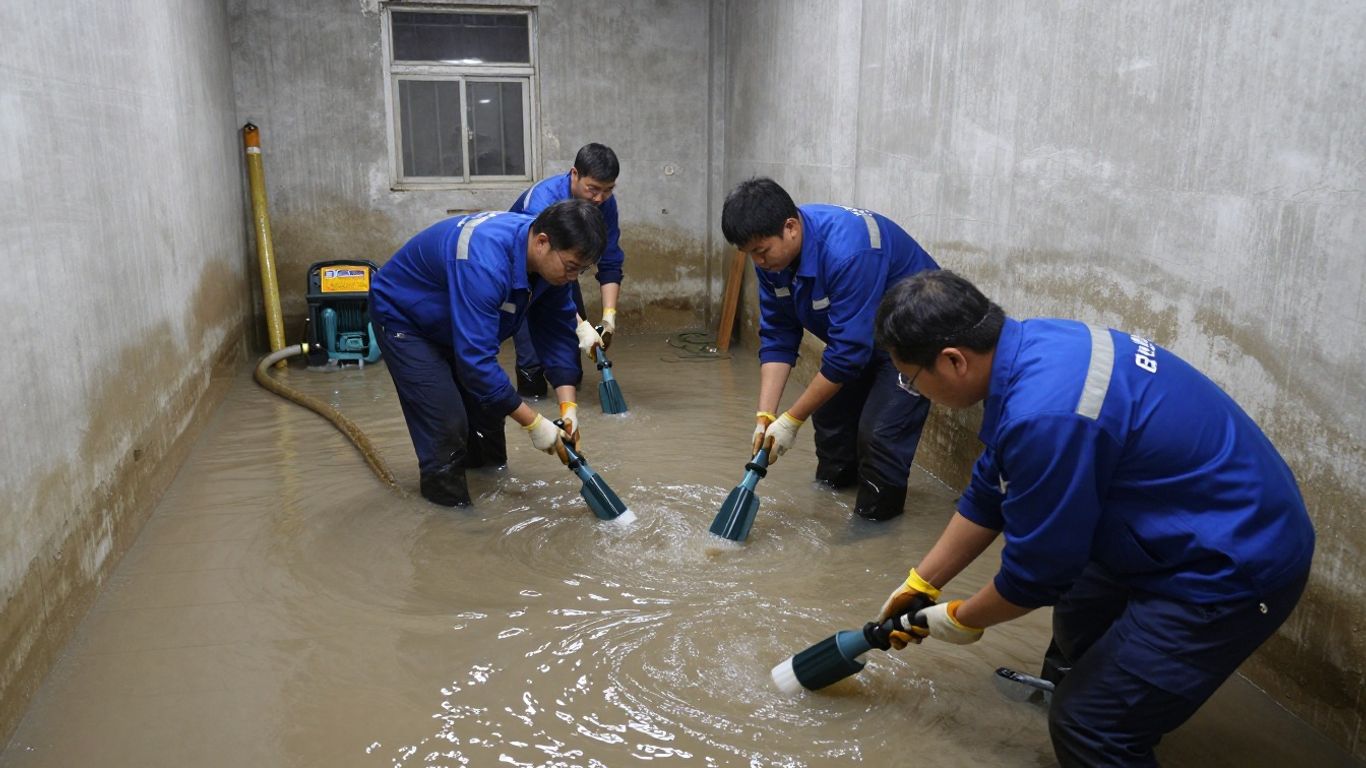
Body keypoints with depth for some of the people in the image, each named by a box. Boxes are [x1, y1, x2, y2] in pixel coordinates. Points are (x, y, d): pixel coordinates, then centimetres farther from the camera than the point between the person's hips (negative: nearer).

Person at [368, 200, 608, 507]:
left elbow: (559, 332, -9)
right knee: (447, 424, -15)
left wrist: (568, 406, -19)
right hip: (405, 320, -8)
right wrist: (533, 423, -35)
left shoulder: (552, 258, -17)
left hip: (462, 322, 8)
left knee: (490, 404, 11)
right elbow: (476, 360, -42)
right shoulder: (484, 263, -42)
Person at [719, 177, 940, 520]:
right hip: (857, 330, 8)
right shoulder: (771, 253, -14)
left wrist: (792, 420, -26)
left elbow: (848, 351, -34)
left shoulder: (848, 251, -38)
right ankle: (832, 486, 32)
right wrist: (765, 416, -18)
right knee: (827, 408, 10)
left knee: (880, 430, -17)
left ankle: (876, 518, 1)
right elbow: (777, 336, -9)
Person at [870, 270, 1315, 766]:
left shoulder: (1046, 416, -32)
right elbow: (988, 495, 9)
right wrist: (921, 583, 17)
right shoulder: (1029, 348, -3)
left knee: (1090, 728, -8)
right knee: (1078, 615, 29)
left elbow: (1036, 571, -19)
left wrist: (962, 620, 1)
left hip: (1234, 566, -10)